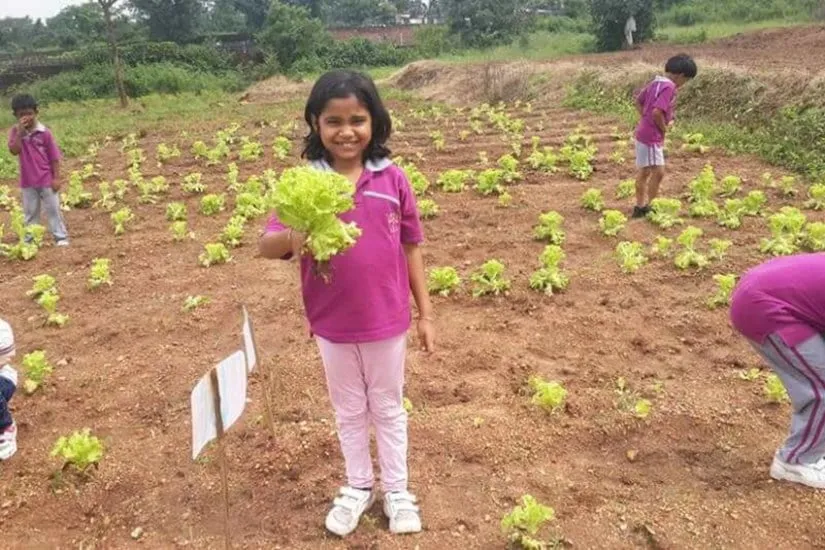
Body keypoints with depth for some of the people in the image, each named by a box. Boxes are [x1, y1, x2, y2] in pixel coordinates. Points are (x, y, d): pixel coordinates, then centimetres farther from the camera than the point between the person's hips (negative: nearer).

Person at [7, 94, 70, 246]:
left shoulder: (44, 132, -7)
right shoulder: (15, 131, -1)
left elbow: (54, 157, -4)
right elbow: (14, 150, -16)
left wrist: (56, 178, -7)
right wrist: (20, 132, -21)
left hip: (46, 180, -2)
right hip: (27, 182, 3)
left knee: (53, 209, 3)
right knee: (30, 212, 12)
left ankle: (61, 237, 9)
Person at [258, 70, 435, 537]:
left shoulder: (392, 178, -9)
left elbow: (410, 247, -1)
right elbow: (266, 245, -15)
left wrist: (425, 312, 1)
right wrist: (292, 239, -39)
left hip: (388, 322, 0)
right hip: (333, 326, 1)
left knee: (389, 408, 18)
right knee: (349, 411, 20)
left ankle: (397, 490, 38)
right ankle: (358, 487, 42)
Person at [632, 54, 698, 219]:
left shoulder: (655, 82, 9)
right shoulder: (669, 87, -19)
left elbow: (638, 101, 17)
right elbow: (657, 112, -29)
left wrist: (647, 120, 12)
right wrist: (664, 129, -12)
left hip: (643, 133, 10)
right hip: (652, 136, -10)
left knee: (644, 171, 16)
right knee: (658, 172, -5)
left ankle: (640, 207, 25)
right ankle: (650, 207, 1)